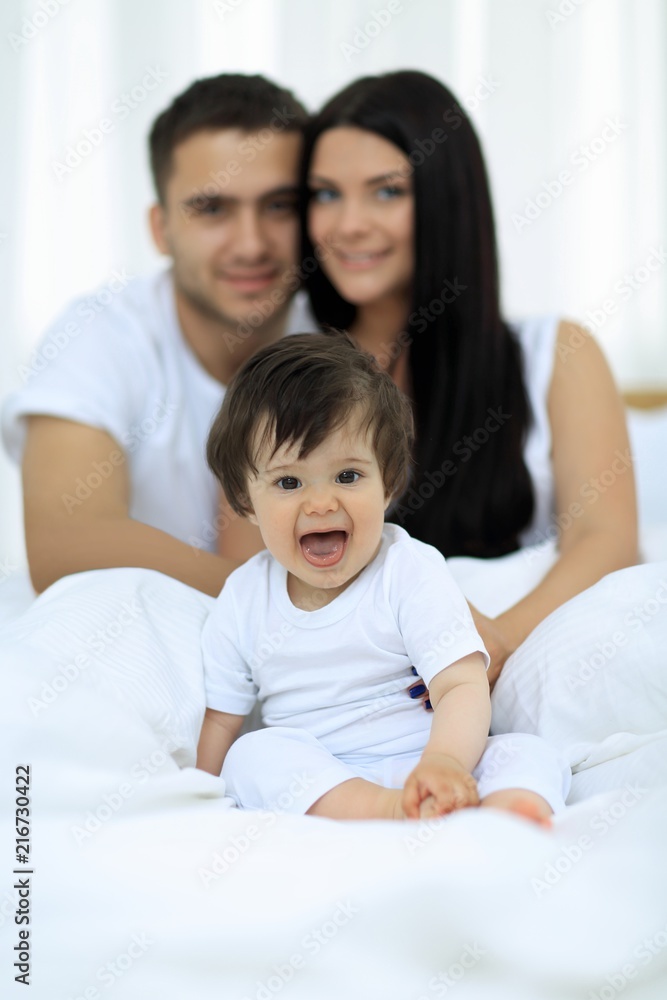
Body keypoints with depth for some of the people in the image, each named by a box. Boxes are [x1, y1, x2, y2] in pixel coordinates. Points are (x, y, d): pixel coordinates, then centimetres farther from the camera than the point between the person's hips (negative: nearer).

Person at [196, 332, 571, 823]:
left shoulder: (413, 573, -6)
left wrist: (443, 761, -37)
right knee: (253, 755, -27)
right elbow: (222, 719, 12)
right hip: (313, 781, 2)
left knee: (536, 757, -26)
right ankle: (388, 811, -45)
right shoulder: (242, 602, 4)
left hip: (419, 762, -2)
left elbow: (463, 688, -16)